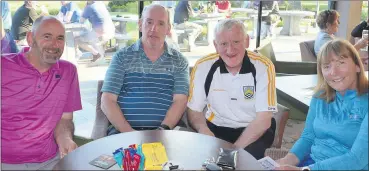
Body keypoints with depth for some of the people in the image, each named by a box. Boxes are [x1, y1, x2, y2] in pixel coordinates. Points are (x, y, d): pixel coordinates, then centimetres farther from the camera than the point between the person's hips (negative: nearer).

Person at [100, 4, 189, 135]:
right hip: (123, 131, -1)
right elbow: (107, 102, 1)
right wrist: (129, 132, -12)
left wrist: (163, 130, -16)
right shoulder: (122, 57, 7)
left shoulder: (179, 61, 10)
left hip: (163, 133, 1)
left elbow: (180, 101, 1)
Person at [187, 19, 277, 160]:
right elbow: (194, 110, -3)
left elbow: (263, 119, -16)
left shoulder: (263, 67, -15)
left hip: (255, 131, -1)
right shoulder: (203, 67, -10)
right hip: (216, 127, 2)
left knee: (248, 156, -31)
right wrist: (204, 131, -25)